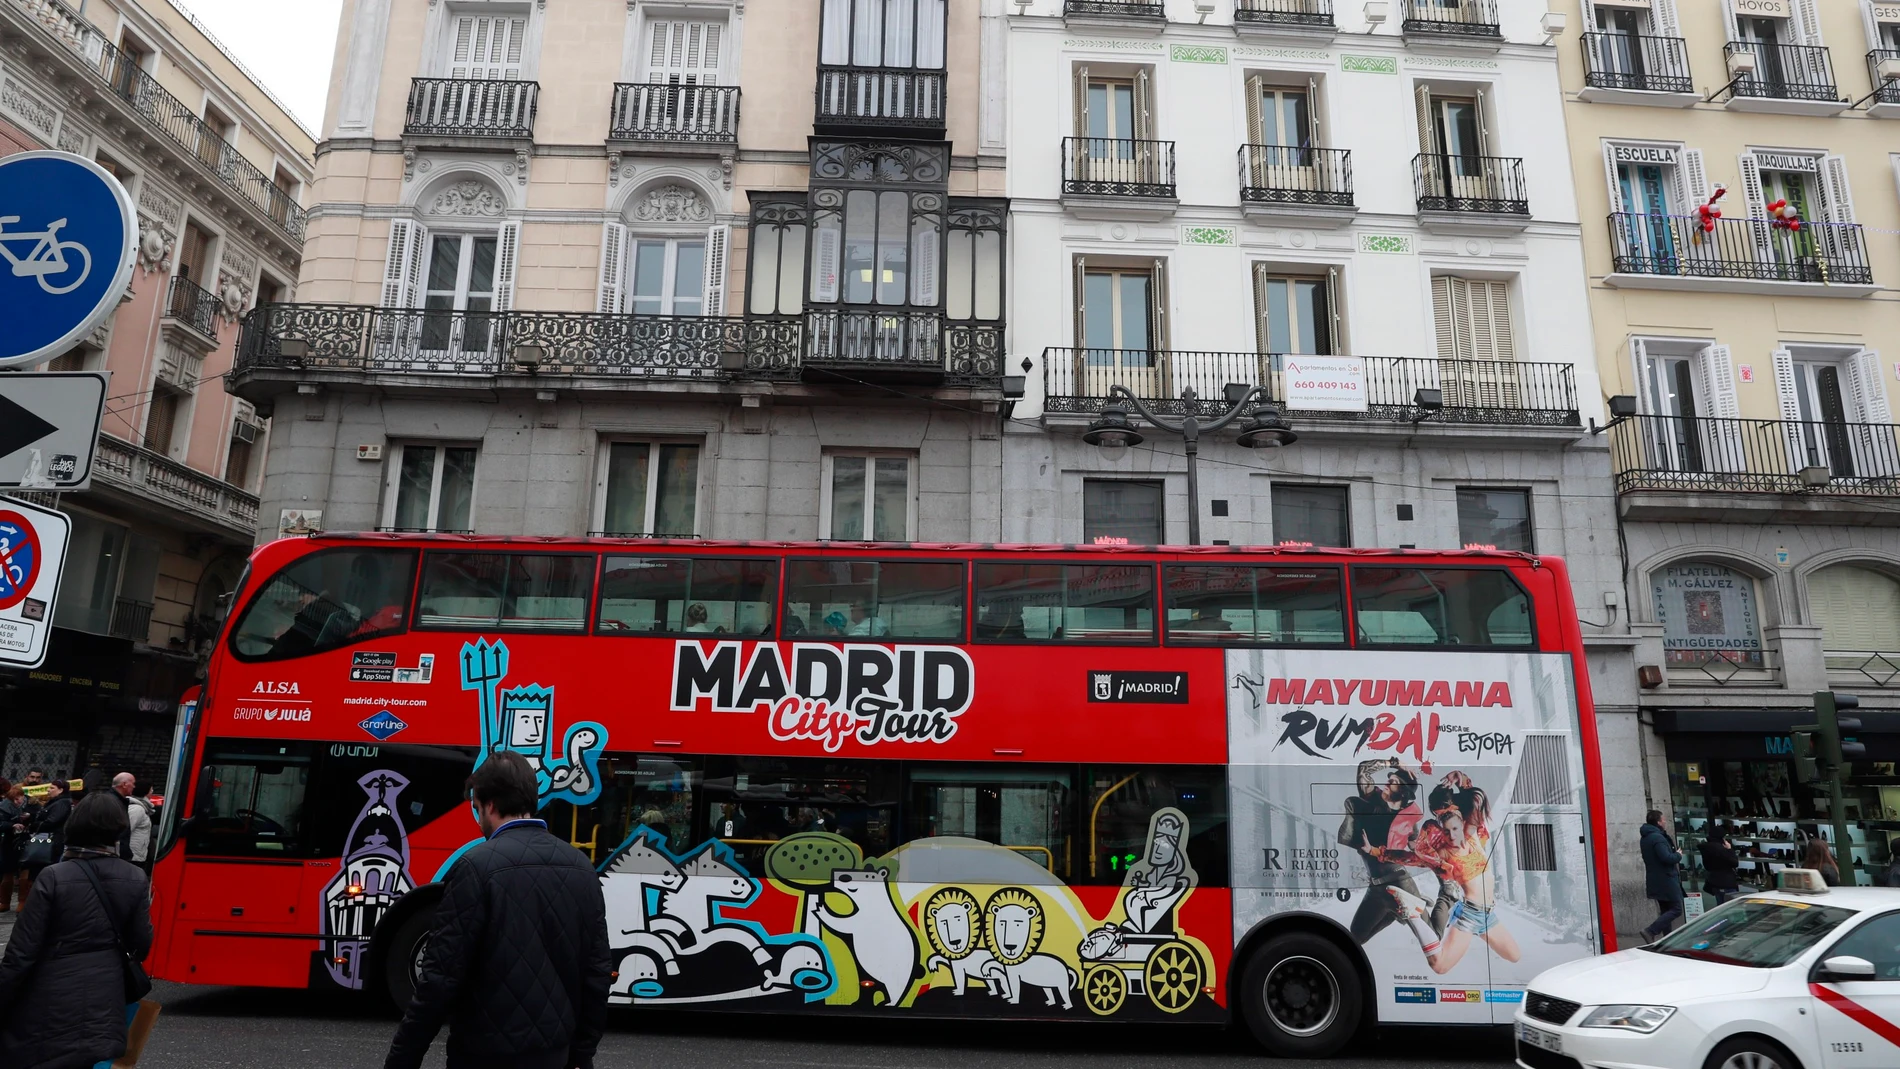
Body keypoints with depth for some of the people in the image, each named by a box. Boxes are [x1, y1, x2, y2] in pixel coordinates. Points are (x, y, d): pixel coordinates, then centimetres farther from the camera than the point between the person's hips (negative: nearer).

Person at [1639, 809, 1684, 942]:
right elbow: (1667, 858, -27)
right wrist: (1678, 855, -8)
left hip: (1655, 880, 10)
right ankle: (1650, 931, -16)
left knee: (1665, 910, 15)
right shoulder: (1657, 838, -19)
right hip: (1666, 880, -10)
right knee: (1676, 909, -6)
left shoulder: (1645, 837, 14)